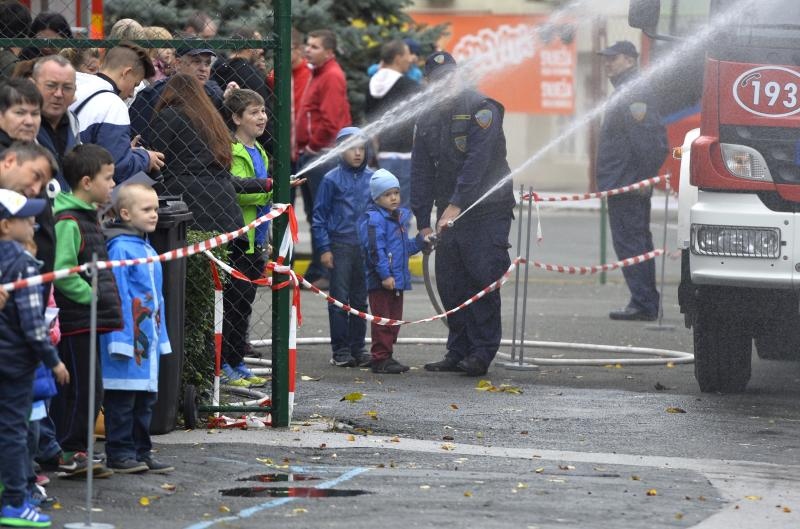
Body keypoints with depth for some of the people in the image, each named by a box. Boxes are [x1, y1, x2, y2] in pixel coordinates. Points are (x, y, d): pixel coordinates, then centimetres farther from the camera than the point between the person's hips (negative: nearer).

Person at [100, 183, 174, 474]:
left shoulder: (148, 250, 15)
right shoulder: (120, 248, -13)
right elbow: (117, 296, -16)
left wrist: (161, 336, 20)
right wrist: (121, 339, -19)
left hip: (148, 338, 9)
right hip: (128, 337, -9)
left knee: (145, 398, 13)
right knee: (122, 400, -3)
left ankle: (141, 452, 19)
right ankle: (119, 453, 2)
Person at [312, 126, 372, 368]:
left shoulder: (372, 178, 5)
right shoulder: (332, 179, -2)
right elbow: (320, 216, 1)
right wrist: (324, 248, -4)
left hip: (366, 247, 3)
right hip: (340, 245, -3)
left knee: (361, 300, 9)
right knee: (340, 299, 1)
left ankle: (358, 347, 17)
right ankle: (340, 350, 6)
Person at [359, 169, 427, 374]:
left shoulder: (400, 217, 16)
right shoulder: (374, 219, -13)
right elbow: (375, 249, -20)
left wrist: (420, 242, 9)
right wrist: (385, 275, -24)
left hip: (397, 280, 9)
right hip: (380, 280, -9)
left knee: (394, 320, 13)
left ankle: (386, 357, 21)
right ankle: (380, 359, -2)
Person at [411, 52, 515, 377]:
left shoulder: (481, 108, -11)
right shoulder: (427, 119, 9)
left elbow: (477, 161, -22)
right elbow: (421, 173, 11)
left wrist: (456, 205, -29)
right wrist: (423, 222, 4)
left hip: (487, 212, -6)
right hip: (448, 213, 6)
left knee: (482, 280, -8)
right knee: (450, 285, 4)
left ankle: (482, 351, -2)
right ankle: (459, 353, 12)